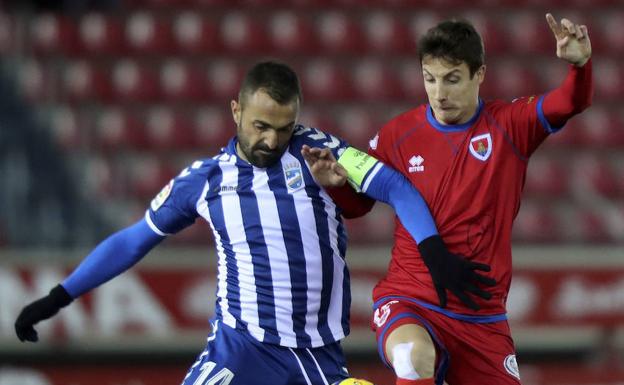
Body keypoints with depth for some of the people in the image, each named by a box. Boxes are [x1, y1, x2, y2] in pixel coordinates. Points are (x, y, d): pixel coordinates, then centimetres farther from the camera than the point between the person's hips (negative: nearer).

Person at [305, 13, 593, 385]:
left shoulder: (510, 126, -1)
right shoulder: (399, 134, 0)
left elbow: (573, 102, -15)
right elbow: (357, 202, 12)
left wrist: (581, 62, -37)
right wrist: (335, 181, -11)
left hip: (482, 316, 2)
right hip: (409, 303, -2)